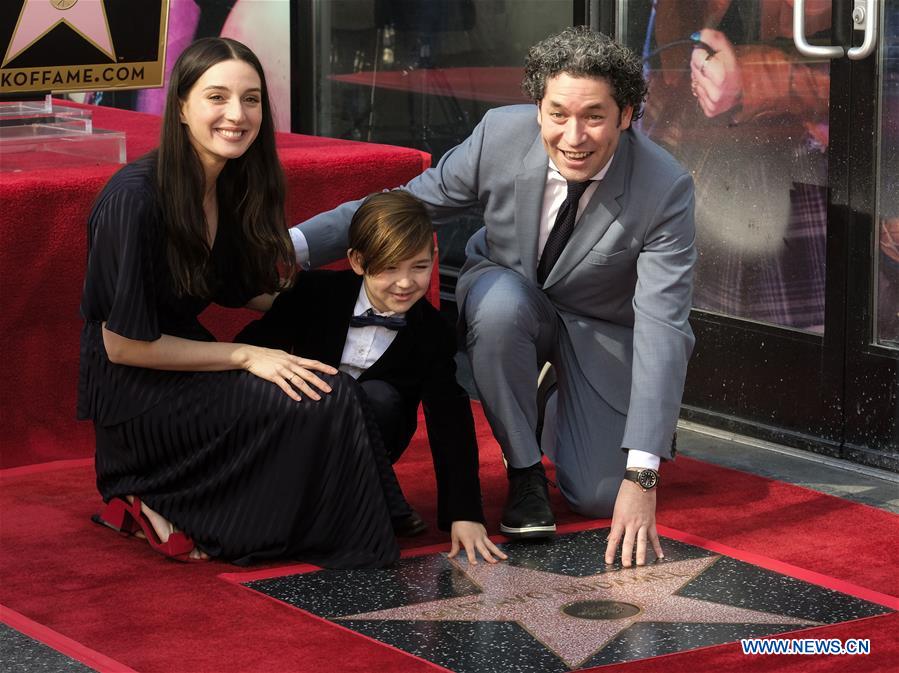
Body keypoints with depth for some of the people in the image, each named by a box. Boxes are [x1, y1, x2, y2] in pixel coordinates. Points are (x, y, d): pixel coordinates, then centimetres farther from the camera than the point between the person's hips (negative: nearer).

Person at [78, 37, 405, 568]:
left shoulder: (233, 186, 3)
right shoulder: (135, 199, -21)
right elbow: (124, 344, -18)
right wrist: (245, 356, -16)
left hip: (187, 365, 8)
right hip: (133, 391, -8)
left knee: (336, 388, -12)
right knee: (322, 403, -21)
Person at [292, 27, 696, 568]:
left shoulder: (666, 189, -31)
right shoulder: (501, 136, -25)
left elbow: (662, 329, -34)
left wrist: (641, 477, -41)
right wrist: (294, 246, -29)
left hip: (605, 330, -1)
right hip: (509, 294, 1)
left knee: (598, 497, -13)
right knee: (499, 302, -36)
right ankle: (524, 470, -13)